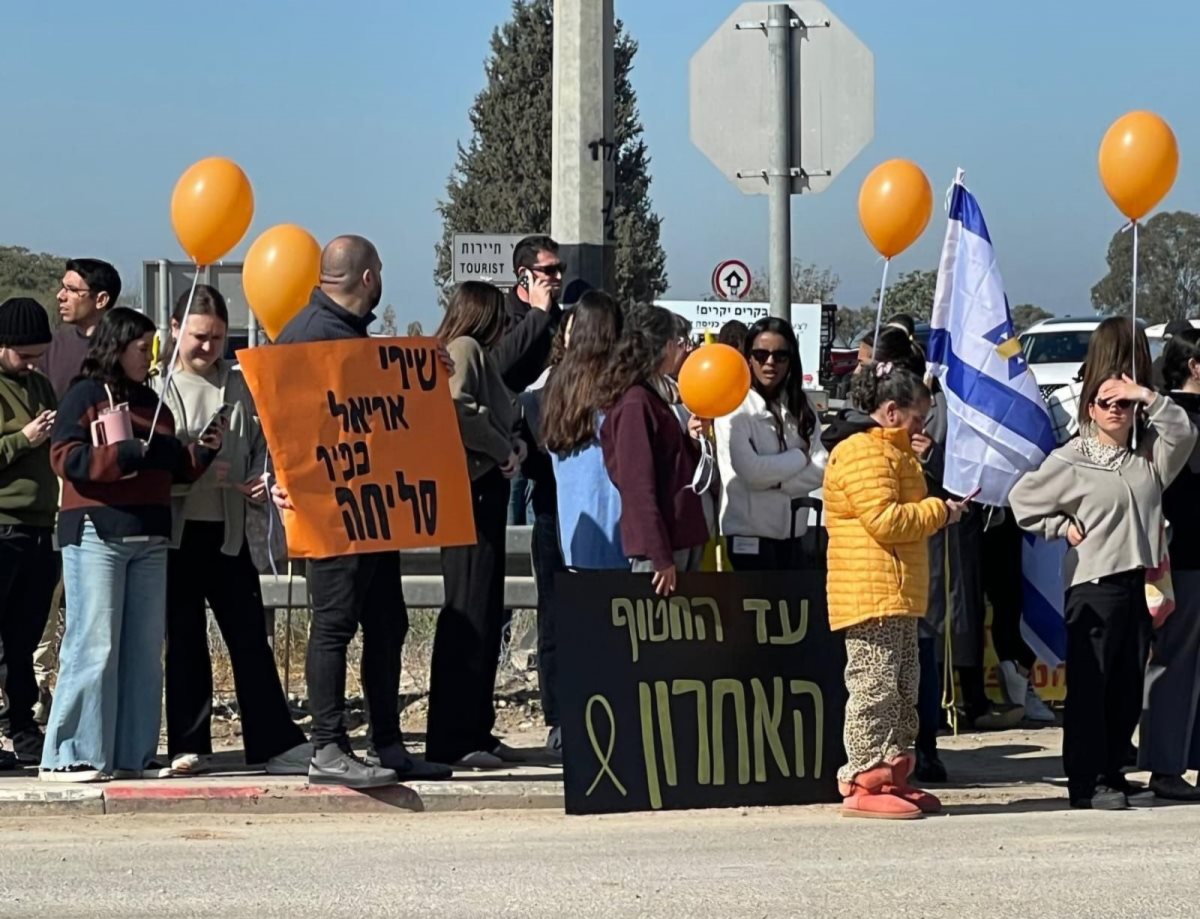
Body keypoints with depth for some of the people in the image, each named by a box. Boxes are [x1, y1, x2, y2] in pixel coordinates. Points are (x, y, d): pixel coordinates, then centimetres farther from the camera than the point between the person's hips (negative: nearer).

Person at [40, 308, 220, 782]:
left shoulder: (150, 403, 20)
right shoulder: (86, 396, -1)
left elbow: (174, 469, 22)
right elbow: (65, 457, -11)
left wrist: (203, 451, 3)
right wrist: (125, 455, -19)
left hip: (149, 538, 8)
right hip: (97, 534, -7)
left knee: (145, 649, 6)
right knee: (94, 645, -10)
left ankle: (133, 754, 10)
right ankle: (69, 756, -7)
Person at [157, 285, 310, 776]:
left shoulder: (241, 386, 8)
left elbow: (261, 445, 11)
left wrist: (262, 480, -10)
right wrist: (194, 472, -19)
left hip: (227, 531, 2)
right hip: (175, 531, -2)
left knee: (249, 636, 2)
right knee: (185, 639, 5)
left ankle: (275, 742, 3)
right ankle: (189, 744, 11)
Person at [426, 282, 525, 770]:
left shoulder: (474, 354, 23)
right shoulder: (464, 350, -8)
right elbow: (455, 412, -24)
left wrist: (511, 445, 2)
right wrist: (503, 449, -13)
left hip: (483, 491, 11)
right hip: (471, 490, -11)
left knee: (485, 616, 13)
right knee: (468, 616, -11)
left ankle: (476, 730, 19)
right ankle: (452, 739, -12)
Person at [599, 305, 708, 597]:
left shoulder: (656, 398, 18)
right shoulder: (635, 403, -10)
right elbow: (638, 483, -16)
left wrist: (691, 439, 5)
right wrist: (660, 557, -20)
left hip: (681, 538, 9)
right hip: (657, 549, -9)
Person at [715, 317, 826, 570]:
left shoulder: (799, 407, 10)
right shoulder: (734, 407, -8)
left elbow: (821, 469, 1)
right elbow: (750, 469, -18)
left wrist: (776, 479, -14)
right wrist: (800, 457, -4)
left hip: (791, 534, 6)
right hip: (748, 533, -6)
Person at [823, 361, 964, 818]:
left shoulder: (891, 452, 23)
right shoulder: (863, 454, -13)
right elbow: (884, 520, -22)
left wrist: (933, 512, 17)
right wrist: (938, 511, -11)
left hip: (899, 596, 11)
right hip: (871, 595, -11)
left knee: (903, 688, 13)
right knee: (874, 686, -11)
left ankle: (892, 776, 19)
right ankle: (863, 783, -10)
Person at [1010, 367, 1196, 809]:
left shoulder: (1148, 456, 12)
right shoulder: (1070, 461, 0)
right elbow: (1023, 500, 4)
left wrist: (1148, 397, -7)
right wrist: (1064, 528, -2)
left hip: (1138, 582, 5)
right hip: (1093, 585, -5)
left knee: (1129, 688, 9)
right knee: (1090, 685, -4)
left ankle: (1112, 774, 18)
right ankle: (1085, 782, -1)